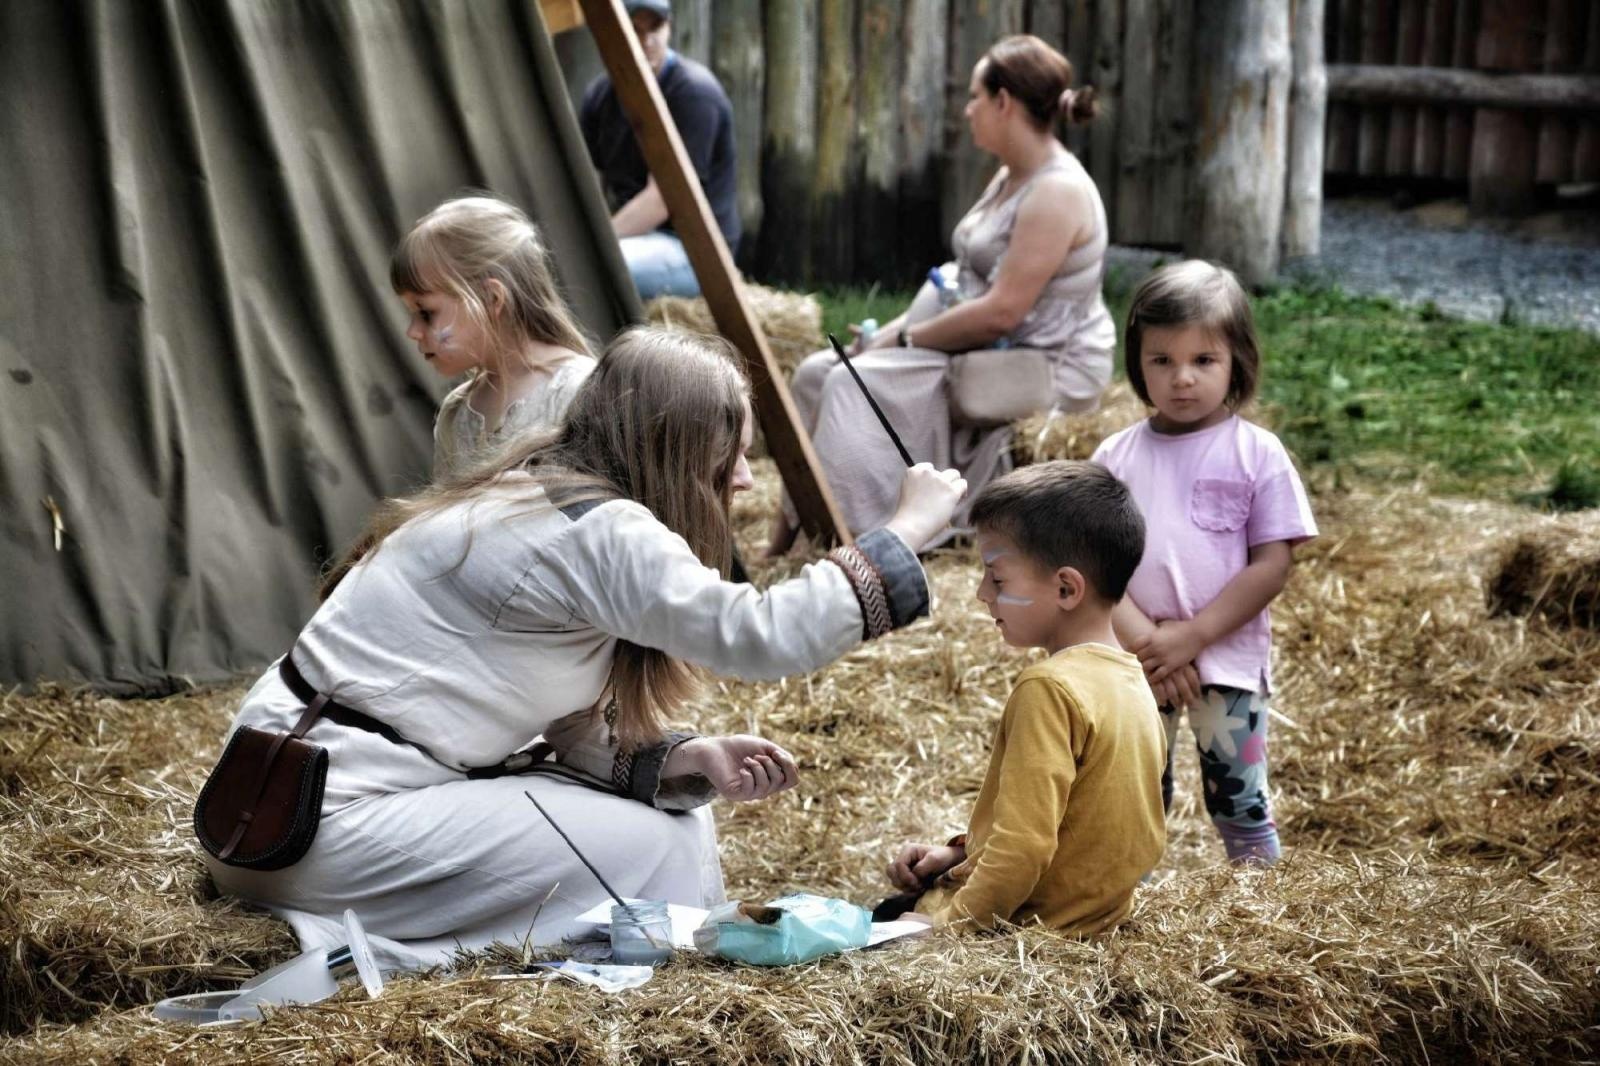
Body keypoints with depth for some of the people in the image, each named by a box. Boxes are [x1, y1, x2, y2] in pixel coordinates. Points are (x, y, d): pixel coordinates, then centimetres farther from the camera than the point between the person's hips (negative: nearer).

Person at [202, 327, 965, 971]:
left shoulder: (543, 500, 11)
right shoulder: (591, 530, -19)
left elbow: (572, 729, 11)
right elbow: (761, 634, -25)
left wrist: (685, 760, -6)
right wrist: (908, 530, -14)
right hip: (322, 817, -10)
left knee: (670, 809, 8)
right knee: (652, 850, -8)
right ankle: (385, 953, -9)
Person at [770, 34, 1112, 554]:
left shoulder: (1057, 193, -20)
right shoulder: (1010, 178, 13)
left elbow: (1001, 312, -26)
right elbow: (969, 281, 18)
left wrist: (908, 338, -15)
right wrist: (898, 327, 3)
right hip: (992, 352, 11)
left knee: (859, 382, -23)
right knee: (818, 371, 2)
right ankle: (787, 534, 4)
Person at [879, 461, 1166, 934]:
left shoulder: (1050, 687, -21)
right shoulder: (1128, 676, 7)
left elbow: (1025, 845, -25)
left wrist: (946, 921, -16)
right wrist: (961, 851, 12)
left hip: (1036, 921, -9)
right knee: (892, 905, 21)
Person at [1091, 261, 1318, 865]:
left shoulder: (1258, 455, -4)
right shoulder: (1117, 457, 3)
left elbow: (1272, 565, -8)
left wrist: (1191, 637, -15)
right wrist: (1142, 640, -17)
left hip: (1228, 659, -2)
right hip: (1135, 661, 2)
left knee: (1240, 803, 4)